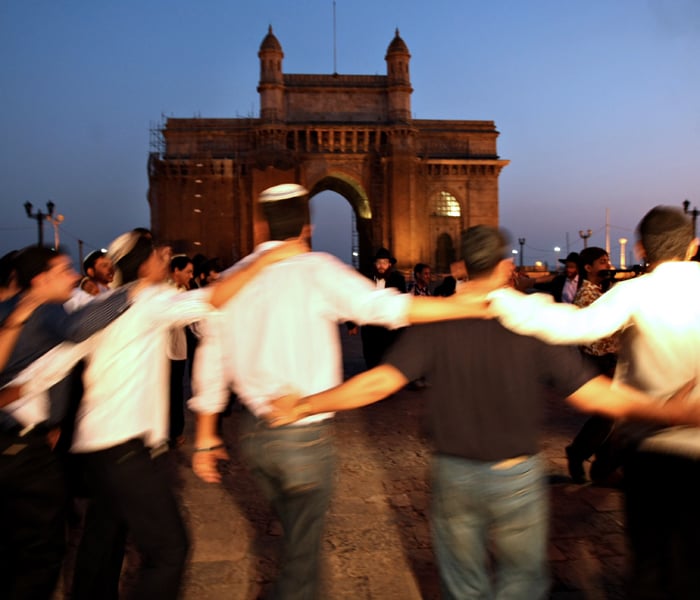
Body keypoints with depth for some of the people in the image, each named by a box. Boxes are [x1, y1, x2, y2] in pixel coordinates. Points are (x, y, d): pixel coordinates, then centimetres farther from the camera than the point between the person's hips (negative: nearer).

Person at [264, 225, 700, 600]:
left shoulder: (436, 321, -10)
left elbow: (382, 382, -18)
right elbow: (593, 394, -15)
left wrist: (305, 406, -11)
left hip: (453, 475, 2)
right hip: (516, 478, -1)